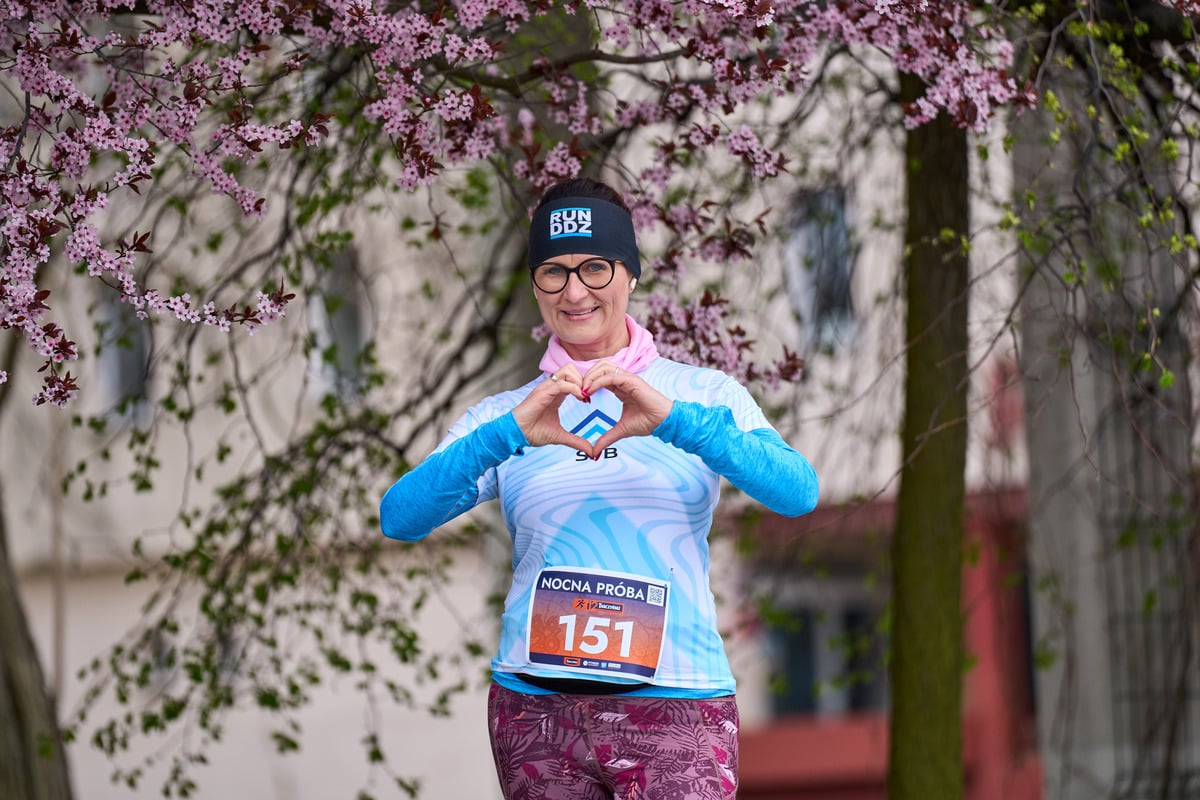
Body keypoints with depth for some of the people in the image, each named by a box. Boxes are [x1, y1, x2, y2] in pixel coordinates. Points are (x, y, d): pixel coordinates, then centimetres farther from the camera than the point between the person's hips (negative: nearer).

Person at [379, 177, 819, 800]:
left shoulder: (706, 397, 7)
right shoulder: (502, 417, 11)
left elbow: (799, 493, -9)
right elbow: (399, 518, -3)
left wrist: (673, 421, -22)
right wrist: (508, 436, -18)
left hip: (677, 710, -2)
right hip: (536, 707, 2)